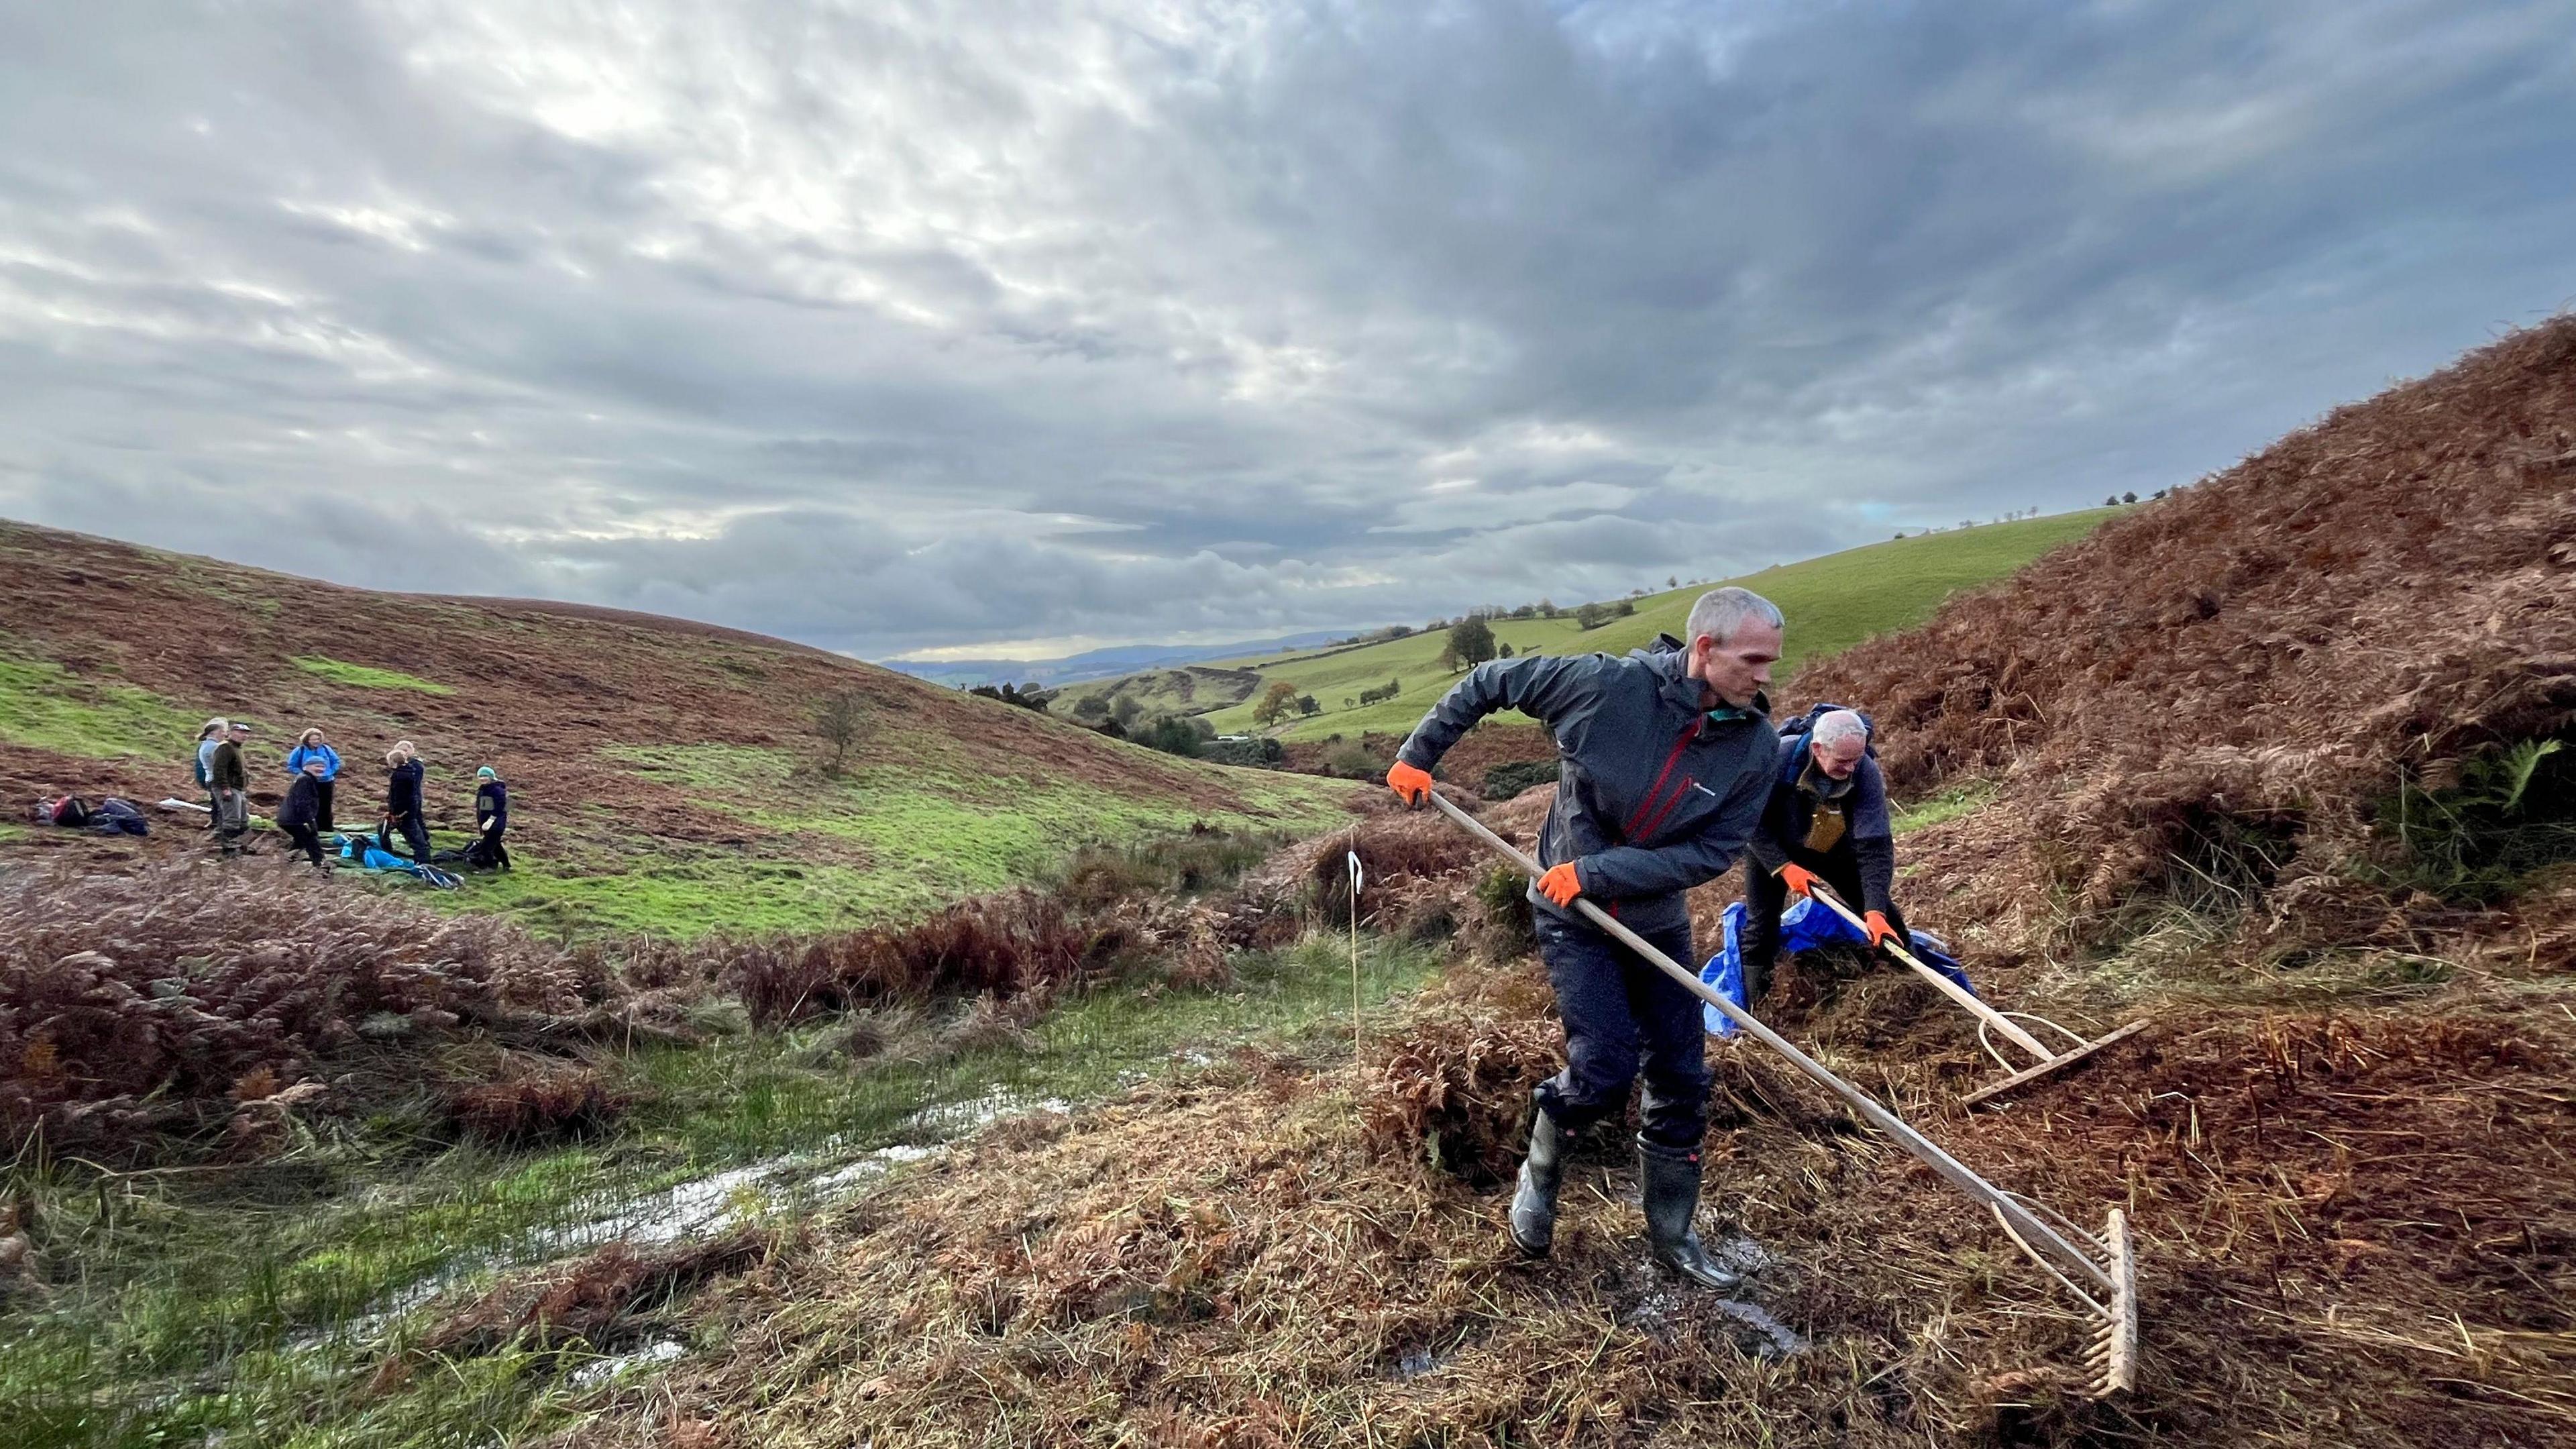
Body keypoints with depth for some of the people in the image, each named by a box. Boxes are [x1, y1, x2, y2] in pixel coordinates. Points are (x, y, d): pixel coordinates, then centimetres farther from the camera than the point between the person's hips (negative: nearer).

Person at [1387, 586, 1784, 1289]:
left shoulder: (1757, 747, -14)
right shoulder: (1608, 683, -23)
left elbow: (1711, 852, -14)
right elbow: (1488, 683, -11)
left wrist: (1595, 873, -22)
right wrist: (1419, 753, -7)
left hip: (1659, 924, 4)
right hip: (1573, 918, -4)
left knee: (1683, 1079, 9)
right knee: (1605, 1069, -9)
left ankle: (1671, 1234, 31)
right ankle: (1539, 1176, 23)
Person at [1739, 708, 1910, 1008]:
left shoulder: (1867, 773, -30)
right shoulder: (1778, 758, -35)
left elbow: (1876, 847, -31)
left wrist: (1875, 911, -39)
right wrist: (1784, 867, -30)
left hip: (1835, 849, 2)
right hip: (1773, 850, -2)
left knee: (1883, 918, 1)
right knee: (1761, 927, -6)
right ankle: (1753, 1011, 9)